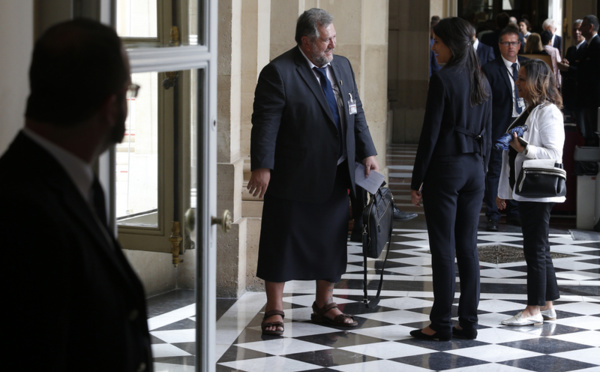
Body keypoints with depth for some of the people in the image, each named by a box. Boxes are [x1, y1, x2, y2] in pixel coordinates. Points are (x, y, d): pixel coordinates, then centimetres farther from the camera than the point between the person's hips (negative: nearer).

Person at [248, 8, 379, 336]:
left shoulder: (342, 66, 10)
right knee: (282, 241, 2)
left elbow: (356, 114, 15)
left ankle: (324, 305, 26)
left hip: (335, 176, 7)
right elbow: (265, 123, -15)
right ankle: (274, 310, 12)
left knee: (331, 240, 13)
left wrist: (367, 152, 7)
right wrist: (262, 166, -21)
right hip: (294, 178, -6)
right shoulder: (278, 72, -12)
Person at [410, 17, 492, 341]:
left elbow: (430, 134, -13)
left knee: (443, 248, -2)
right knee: (468, 247, 10)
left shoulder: (442, 80, -13)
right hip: (474, 169, 7)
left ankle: (441, 324, 1)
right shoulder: (482, 82, 9)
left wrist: (416, 181, -8)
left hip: (445, 168, -7)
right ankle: (468, 321, 12)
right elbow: (486, 134, 13)